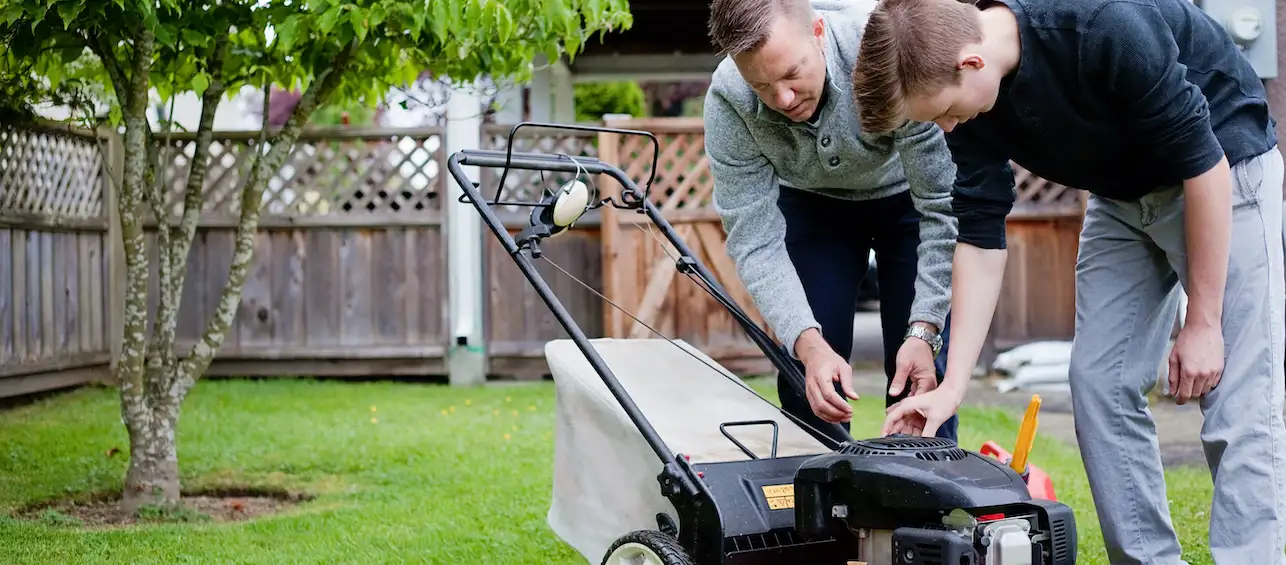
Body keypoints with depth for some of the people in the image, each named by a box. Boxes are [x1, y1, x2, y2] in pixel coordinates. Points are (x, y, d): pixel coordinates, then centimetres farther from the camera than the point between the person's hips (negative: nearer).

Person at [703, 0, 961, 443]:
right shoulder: (728, 101, -30)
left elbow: (944, 205, -31)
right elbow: (754, 239, -25)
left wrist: (924, 331, -36)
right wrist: (808, 344, -38)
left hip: (908, 194, -2)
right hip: (810, 202, 2)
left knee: (919, 373, -9)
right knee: (809, 374, -7)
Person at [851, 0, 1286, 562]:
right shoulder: (970, 100, -15)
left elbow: (1205, 163, -26)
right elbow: (980, 238, -8)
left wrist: (1203, 323, -21)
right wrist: (952, 384, -14)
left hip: (1226, 172, -7)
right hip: (1122, 195, 7)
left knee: (1237, 403, -12)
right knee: (1097, 383, -1)